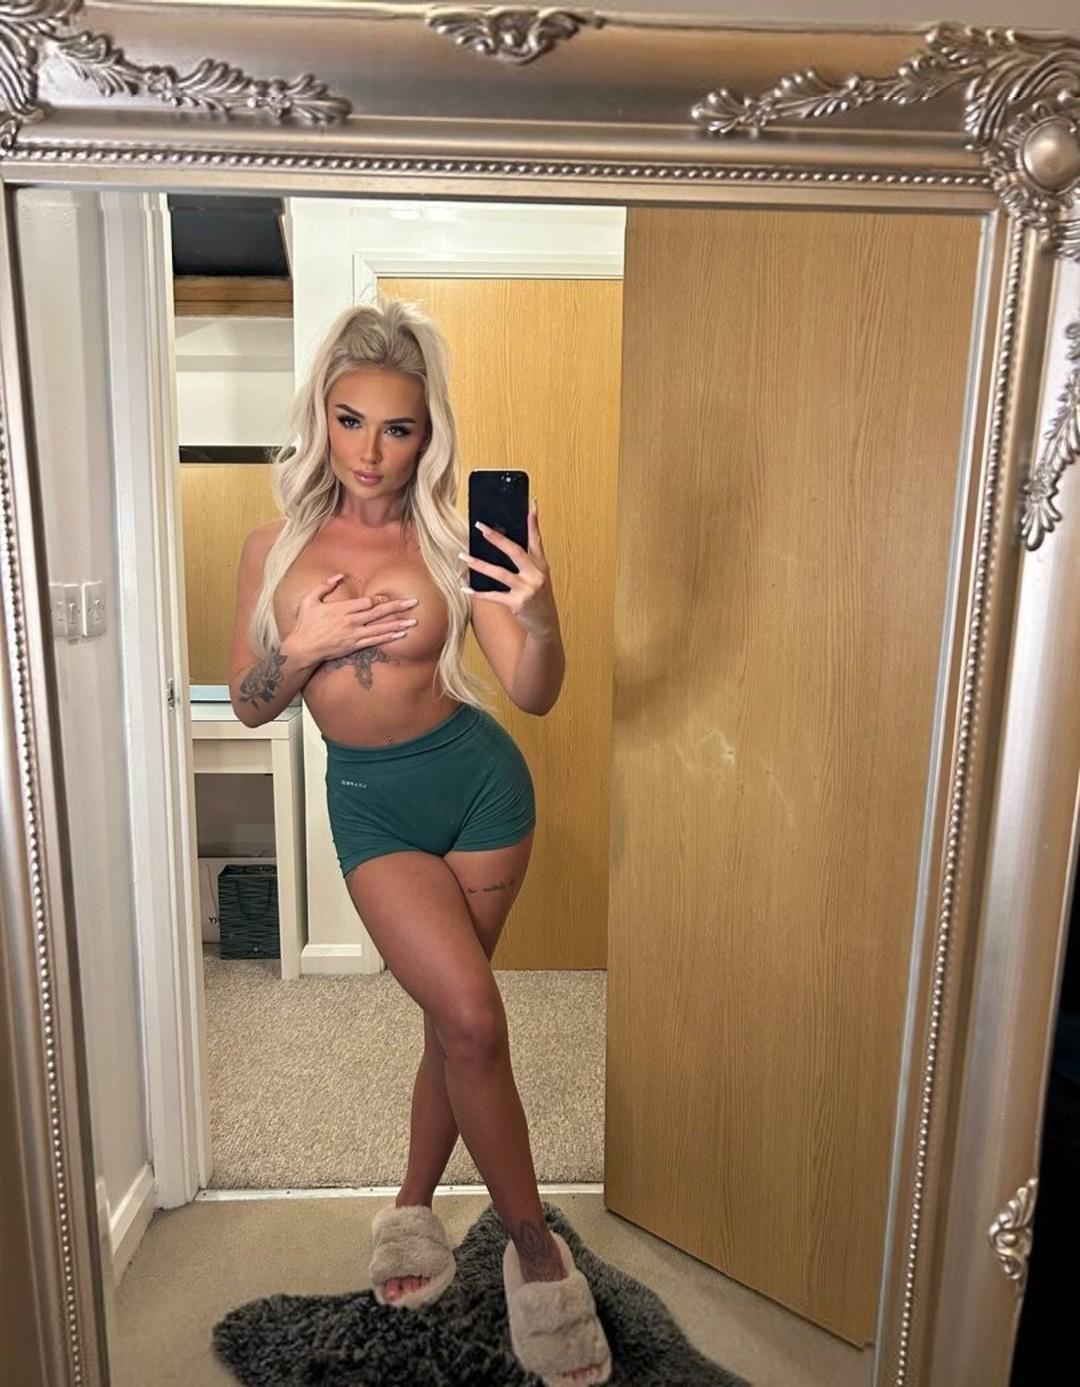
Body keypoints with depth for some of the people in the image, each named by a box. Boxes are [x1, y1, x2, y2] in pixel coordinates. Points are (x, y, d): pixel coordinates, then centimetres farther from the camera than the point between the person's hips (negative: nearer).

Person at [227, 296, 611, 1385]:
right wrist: (305, 644, -15)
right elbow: (249, 704, 4)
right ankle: (532, 1243, 13)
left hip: (478, 781, 0)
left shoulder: (452, 541, -8)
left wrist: (538, 613, -31)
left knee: (450, 1015, 10)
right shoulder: (278, 547, -2)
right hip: (371, 804, 0)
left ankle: (413, 1205, 37)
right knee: (473, 1014, -12)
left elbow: (535, 695, -11)